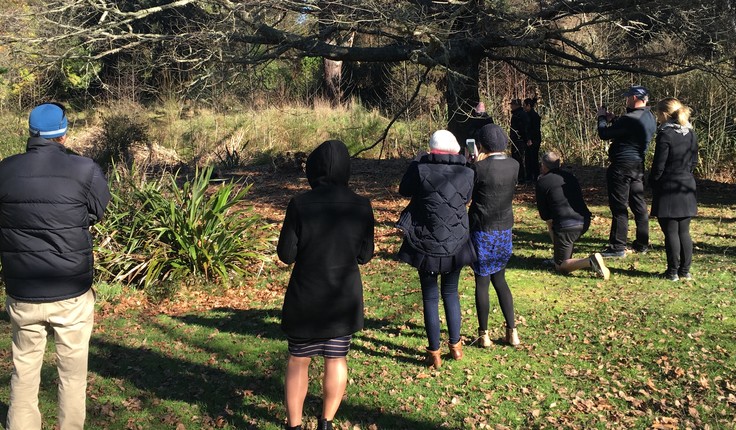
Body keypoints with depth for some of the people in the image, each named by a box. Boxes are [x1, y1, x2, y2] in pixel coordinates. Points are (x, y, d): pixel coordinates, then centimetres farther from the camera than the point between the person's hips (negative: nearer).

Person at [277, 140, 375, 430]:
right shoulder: (361, 205, -9)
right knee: (336, 359, 17)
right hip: (344, 297, 2)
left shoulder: (300, 204, -15)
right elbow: (365, 255, -1)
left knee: (298, 360, 14)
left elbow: (286, 255, -10)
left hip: (305, 297, -2)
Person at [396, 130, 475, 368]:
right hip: (455, 245, 2)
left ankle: (434, 353, 13)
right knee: (451, 293, 20)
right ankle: (455, 344, 27)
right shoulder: (466, 173, -6)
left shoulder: (420, 168, -12)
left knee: (430, 297, 8)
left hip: (426, 245, -2)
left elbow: (404, 190, 6)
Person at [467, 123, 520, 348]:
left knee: (482, 282, 6)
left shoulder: (479, 167, -17)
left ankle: (484, 335, 14)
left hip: (482, 230, -5)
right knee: (499, 279, 18)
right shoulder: (514, 165, -2)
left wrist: (471, 163, -1)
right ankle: (512, 331, 16)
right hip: (505, 229, 5)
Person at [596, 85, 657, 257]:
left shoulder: (630, 119, -20)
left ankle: (617, 247, -1)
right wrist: (613, 119, 17)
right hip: (638, 165, 9)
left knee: (619, 206, -4)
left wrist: (602, 117, 2)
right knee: (638, 205, 14)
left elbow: (604, 134, -14)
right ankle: (642, 244, 23)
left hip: (622, 166, -9)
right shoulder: (650, 118, 10)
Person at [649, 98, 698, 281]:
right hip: (687, 189, 7)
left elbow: (659, 166, -14)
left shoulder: (665, 135, -15)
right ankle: (685, 270, 16)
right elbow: (694, 162, 13)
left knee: (671, 232, 0)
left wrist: (652, 183, 0)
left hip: (668, 190, -7)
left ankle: (673, 271, 4)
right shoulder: (691, 134, 7)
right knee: (684, 232, 12)